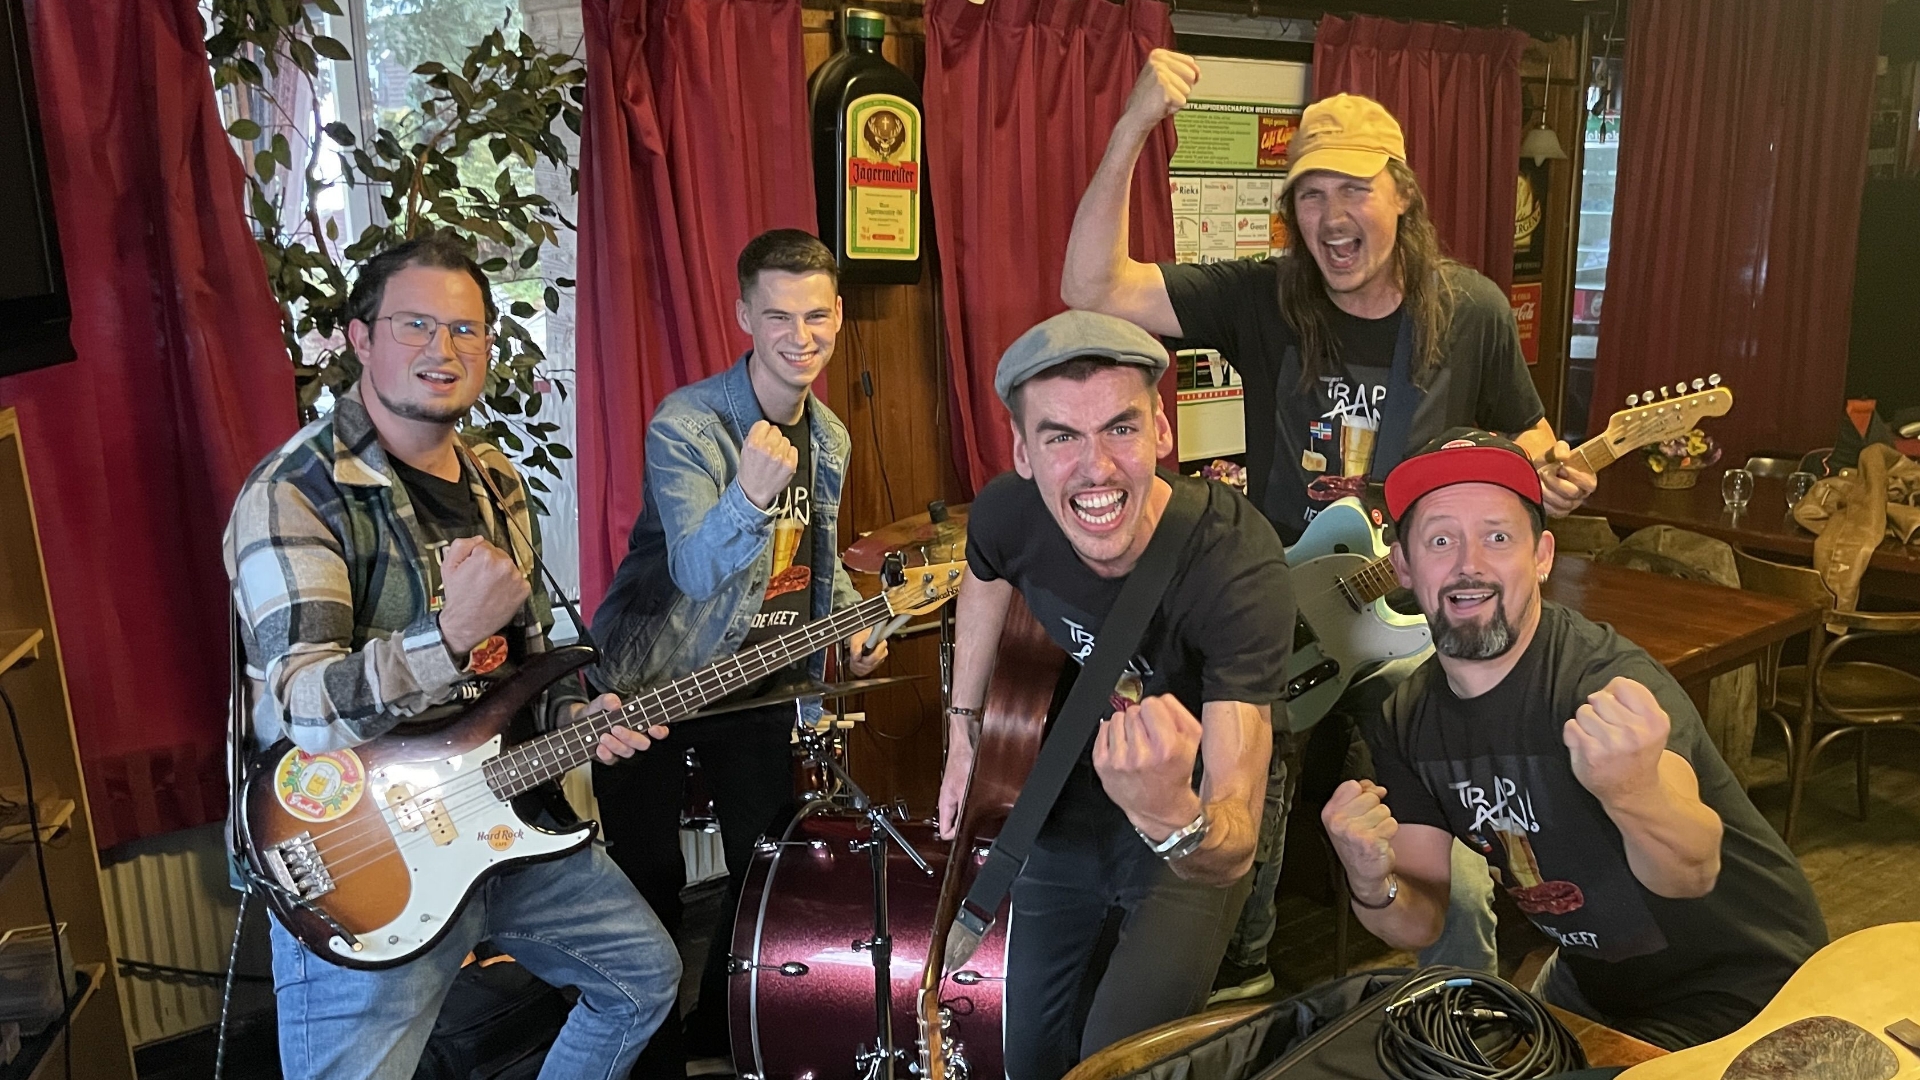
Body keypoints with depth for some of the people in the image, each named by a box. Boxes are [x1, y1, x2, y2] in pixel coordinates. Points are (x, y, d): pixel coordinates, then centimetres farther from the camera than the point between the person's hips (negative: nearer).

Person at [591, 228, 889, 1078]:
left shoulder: (829, 438, 2)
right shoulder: (685, 424, -21)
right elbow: (694, 571, -34)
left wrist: (852, 620, 1)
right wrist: (750, 495, -52)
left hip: (760, 684, 6)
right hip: (654, 685, -6)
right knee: (651, 883, 2)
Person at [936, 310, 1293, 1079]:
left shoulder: (1240, 570, -37)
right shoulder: (1008, 513, -23)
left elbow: (1234, 847, -41)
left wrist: (1172, 814, -63)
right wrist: (963, 730, 8)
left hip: (1192, 835, -4)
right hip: (1066, 811, 5)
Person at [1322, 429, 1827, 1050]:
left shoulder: (1610, 680, -30)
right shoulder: (1405, 720, -10)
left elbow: (1694, 873, -45)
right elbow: (1425, 923, -8)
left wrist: (1631, 791, -67)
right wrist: (1372, 887, -31)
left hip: (1740, 987, -5)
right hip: (1590, 982, 6)